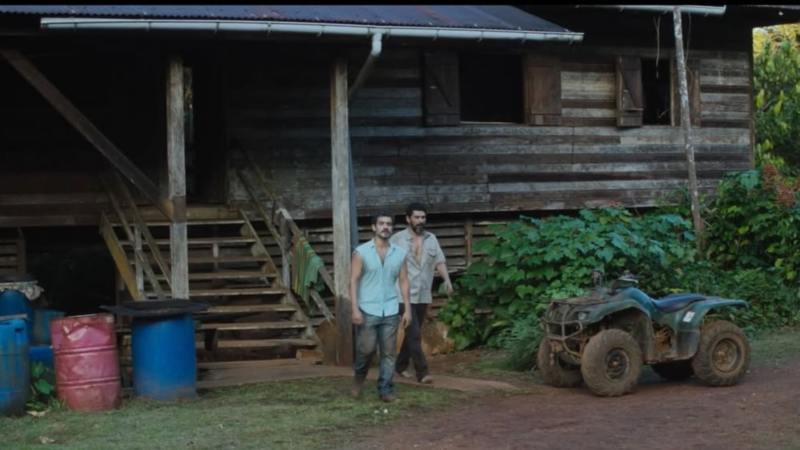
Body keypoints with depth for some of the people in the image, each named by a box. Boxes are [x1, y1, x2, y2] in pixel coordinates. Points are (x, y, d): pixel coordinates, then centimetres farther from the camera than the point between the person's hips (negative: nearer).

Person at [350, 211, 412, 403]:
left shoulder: (400, 253, 5)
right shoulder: (362, 252, -4)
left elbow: (403, 281, 9)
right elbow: (354, 281, -5)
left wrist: (407, 309, 3)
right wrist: (355, 309, -12)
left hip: (390, 311, 3)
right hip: (368, 310, -3)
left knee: (389, 352, 3)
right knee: (366, 349, -1)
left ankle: (385, 389, 11)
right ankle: (359, 377, 28)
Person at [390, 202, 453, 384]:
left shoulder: (431, 239, 9)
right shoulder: (397, 239, -5)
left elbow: (440, 261, 7)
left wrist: (447, 280, -9)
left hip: (424, 295, 5)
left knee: (412, 333, 14)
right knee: (414, 334, -9)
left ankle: (401, 364, 29)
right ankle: (422, 372, -8)